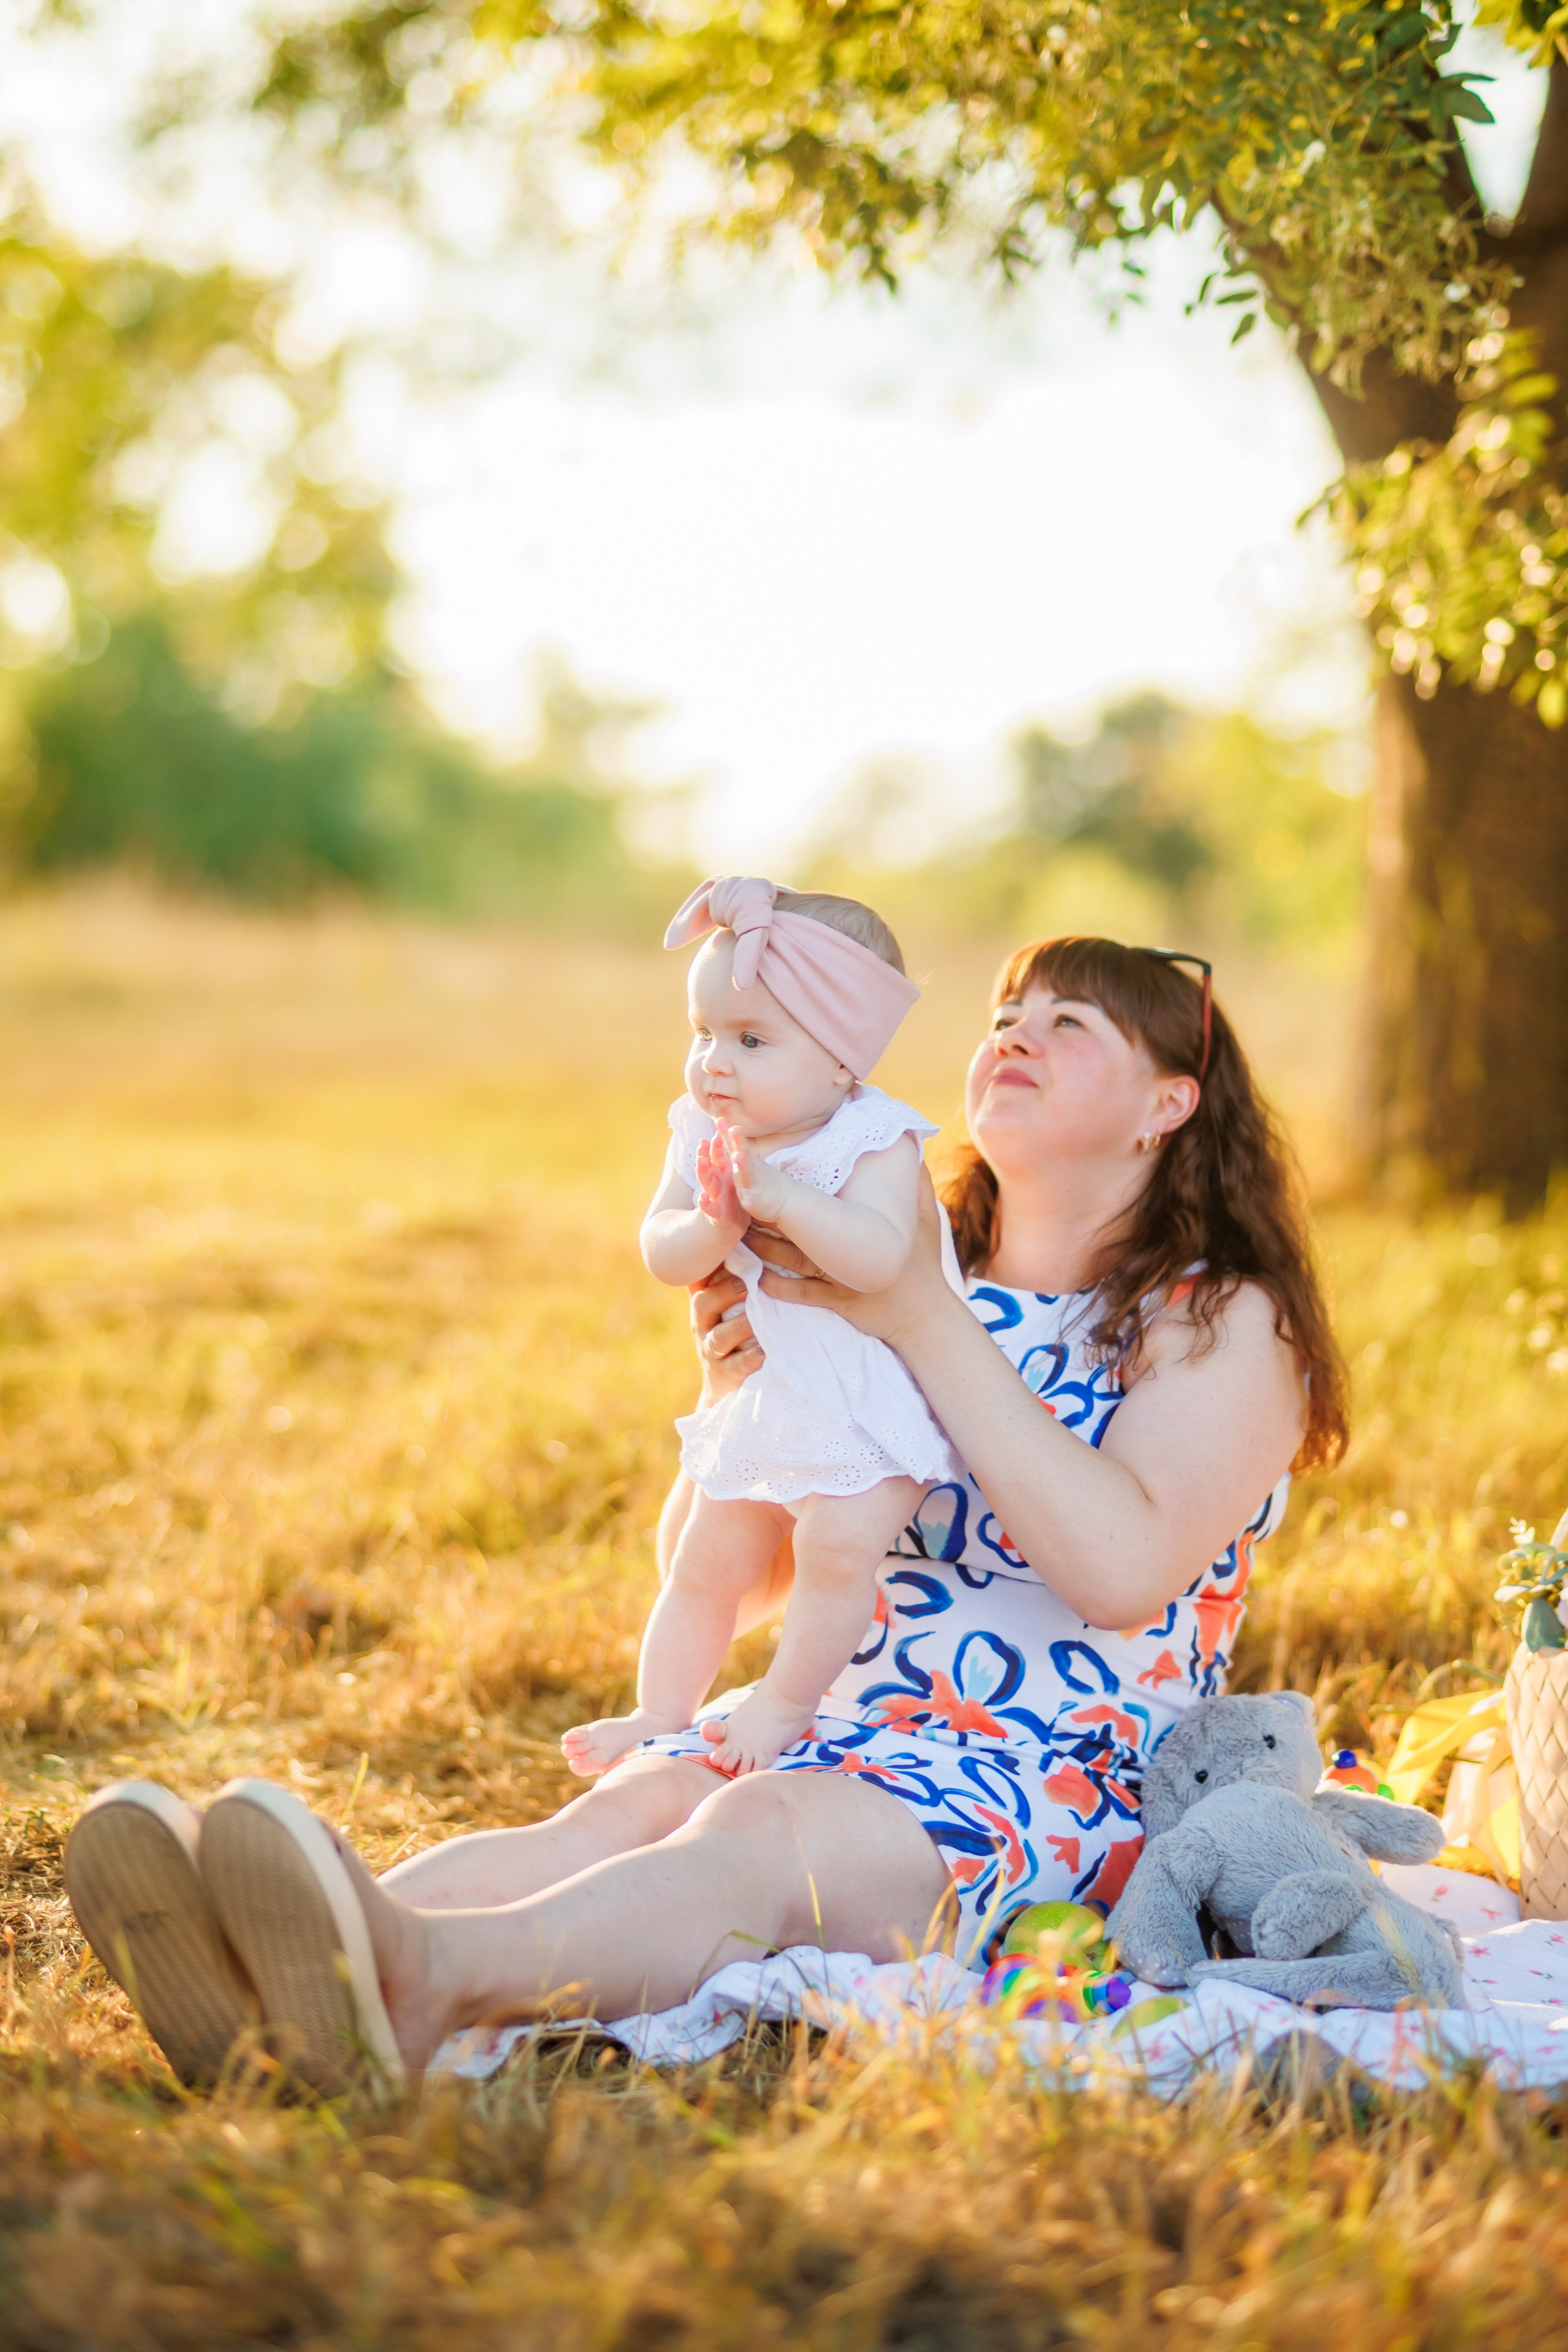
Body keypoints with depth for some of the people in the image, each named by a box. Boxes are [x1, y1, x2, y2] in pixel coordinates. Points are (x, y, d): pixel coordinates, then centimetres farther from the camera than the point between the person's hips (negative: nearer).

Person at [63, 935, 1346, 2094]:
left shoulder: (1224, 1323, 5)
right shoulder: (910, 1278, 20)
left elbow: (1126, 1569, -17)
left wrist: (933, 1329, -16)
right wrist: (739, 1391, -3)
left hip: (1057, 1774, -5)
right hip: (842, 1721, 5)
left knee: (758, 1829, -36)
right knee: (629, 1804, -29)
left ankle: (423, 1978, -66)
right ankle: (287, 1991, -57)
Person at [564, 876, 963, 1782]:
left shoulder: (875, 1140, -18)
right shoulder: (704, 1137, 1)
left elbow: (880, 1257, -33)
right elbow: (663, 1254, -4)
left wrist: (786, 1199, -38)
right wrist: (713, 1224, -24)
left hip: (868, 1402, -6)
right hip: (764, 1395, 6)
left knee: (837, 1544, -24)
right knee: (705, 1564, 13)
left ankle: (785, 1703, -4)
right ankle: (661, 1712, 29)